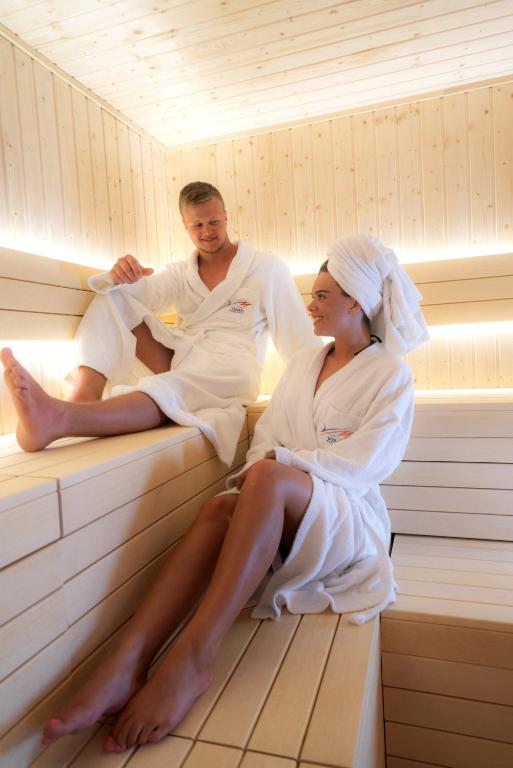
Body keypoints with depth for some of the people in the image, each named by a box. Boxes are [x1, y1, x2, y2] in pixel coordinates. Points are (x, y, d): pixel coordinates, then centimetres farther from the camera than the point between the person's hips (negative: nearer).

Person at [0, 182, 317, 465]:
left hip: (230, 368, -5)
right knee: (115, 298, -10)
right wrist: (122, 275, -27)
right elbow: (149, 292, -5)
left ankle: (59, 420, -62)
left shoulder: (267, 267, 2)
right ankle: (83, 399, -31)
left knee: (170, 388, -39)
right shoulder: (181, 272, 17)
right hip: (180, 360, 5)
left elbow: (299, 336, -2)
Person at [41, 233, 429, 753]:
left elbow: (365, 461, -11)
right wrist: (262, 464, -13)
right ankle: (125, 666, -40)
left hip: (349, 518, -4)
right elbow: (268, 431, 9)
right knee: (219, 510, -30)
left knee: (270, 478, -36)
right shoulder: (304, 362, 18)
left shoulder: (391, 375, 2)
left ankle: (193, 658, -39)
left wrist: (279, 461, -18)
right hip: (278, 512, 4)